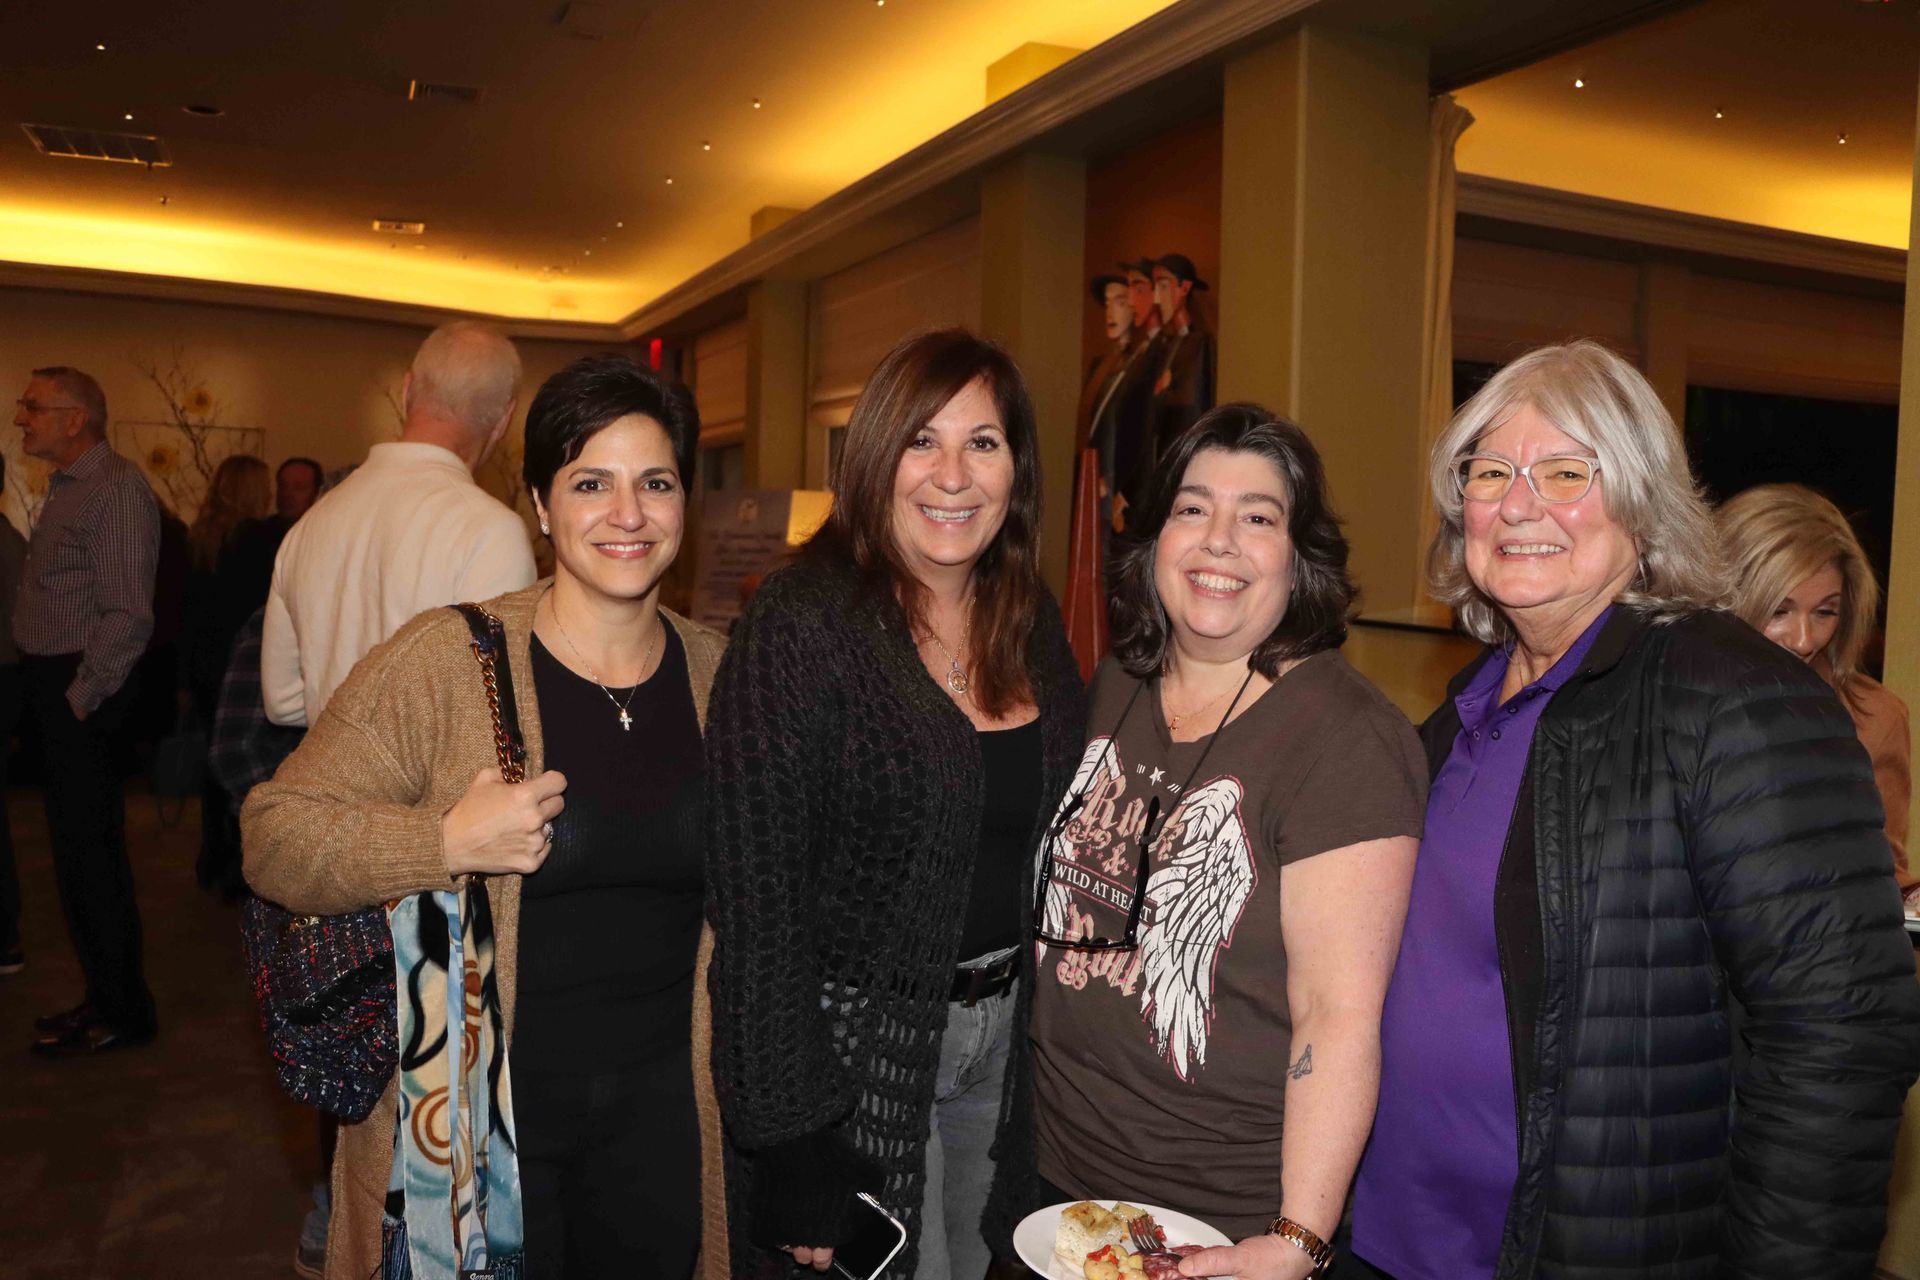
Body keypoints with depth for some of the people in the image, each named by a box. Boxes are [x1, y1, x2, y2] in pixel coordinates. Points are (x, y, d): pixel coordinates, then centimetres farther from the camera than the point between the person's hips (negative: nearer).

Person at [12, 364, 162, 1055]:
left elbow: (126, 616, -21)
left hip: (84, 696, -9)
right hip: (57, 688, 9)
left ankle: (122, 1012, 9)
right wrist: (48, 696, 11)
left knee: (88, 855, -3)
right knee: (84, 850, 15)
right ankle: (107, 995, 26)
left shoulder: (117, 488, -14)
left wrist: (81, 698, -17)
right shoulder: (66, 487, 16)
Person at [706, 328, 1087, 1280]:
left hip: (1005, 1028, 6)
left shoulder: (1032, 623, 2)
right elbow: (757, 896, -18)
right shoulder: (803, 623, -18)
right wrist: (789, 1146, -18)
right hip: (855, 1044, -6)